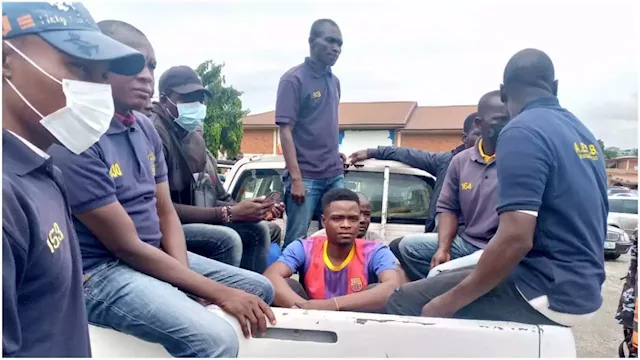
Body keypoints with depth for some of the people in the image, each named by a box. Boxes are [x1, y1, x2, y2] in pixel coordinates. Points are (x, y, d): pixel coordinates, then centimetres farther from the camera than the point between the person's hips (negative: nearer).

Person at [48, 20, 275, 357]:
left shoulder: (145, 127, 4)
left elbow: (166, 211, 8)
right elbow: (127, 246, -22)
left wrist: (184, 275, -11)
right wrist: (220, 293, -20)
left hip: (155, 254, 9)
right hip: (102, 272, -8)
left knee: (260, 289, 11)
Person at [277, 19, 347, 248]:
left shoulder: (334, 81, 13)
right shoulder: (294, 79, -7)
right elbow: (285, 130, -12)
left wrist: (335, 152, 8)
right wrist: (296, 178, -18)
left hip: (335, 175, 6)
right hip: (306, 176, -6)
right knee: (296, 241, 1)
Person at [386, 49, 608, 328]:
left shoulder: (522, 132, -17)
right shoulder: (583, 133, 11)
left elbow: (515, 239, -27)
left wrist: (447, 303, -17)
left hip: (548, 292, -9)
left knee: (404, 302, -4)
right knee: (441, 276, 23)